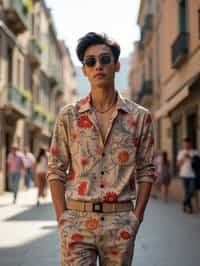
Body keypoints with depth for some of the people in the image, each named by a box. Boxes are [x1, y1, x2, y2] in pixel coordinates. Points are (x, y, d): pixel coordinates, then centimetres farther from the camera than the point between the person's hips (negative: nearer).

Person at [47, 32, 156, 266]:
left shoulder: (140, 117, 4)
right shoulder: (68, 116, 4)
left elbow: (146, 171, 7)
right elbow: (56, 170, 5)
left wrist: (137, 217, -1)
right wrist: (61, 218, -2)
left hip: (121, 222, 1)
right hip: (77, 220, 0)